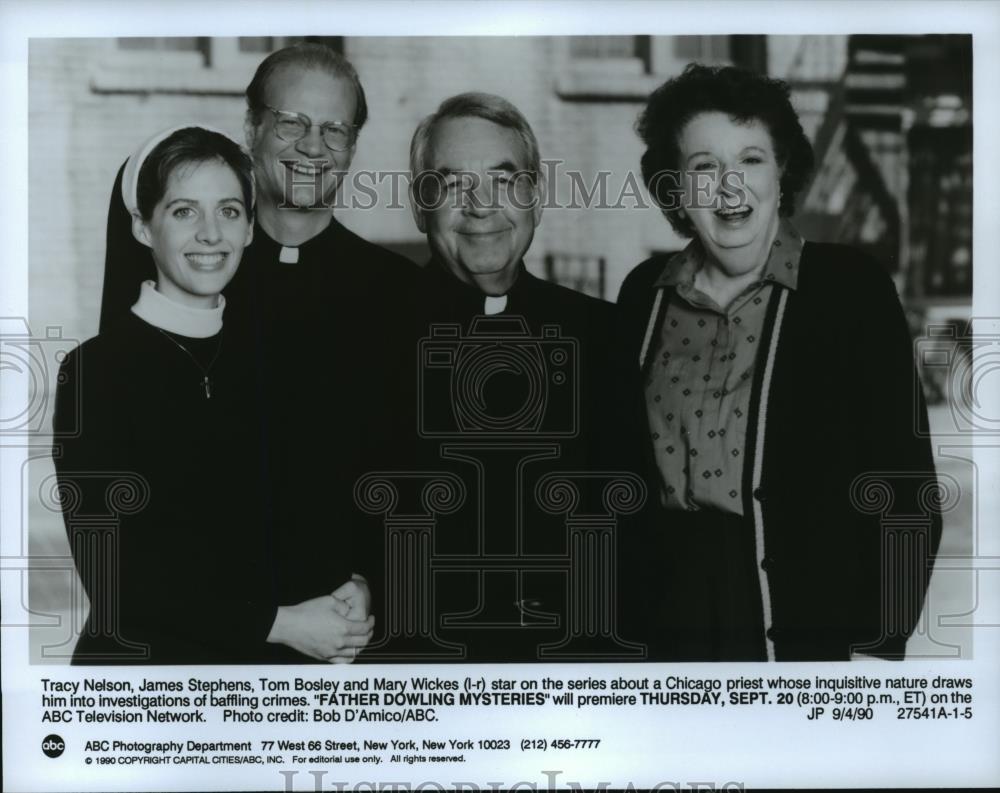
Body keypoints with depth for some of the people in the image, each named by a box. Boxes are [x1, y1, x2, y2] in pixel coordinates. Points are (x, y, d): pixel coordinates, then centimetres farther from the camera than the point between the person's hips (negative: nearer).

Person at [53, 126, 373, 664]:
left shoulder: (259, 361, 1)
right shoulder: (93, 370, -13)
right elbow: (111, 575, -16)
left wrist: (346, 586, -14)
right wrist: (279, 623, -18)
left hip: (269, 659, 4)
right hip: (141, 658, -4)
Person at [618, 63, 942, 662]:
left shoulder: (852, 287, -7)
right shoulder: (645, 294, 5)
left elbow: (900, 483, -8)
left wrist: (878, 648, -13)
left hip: (806, 631, -3)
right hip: (668, 620, 3)